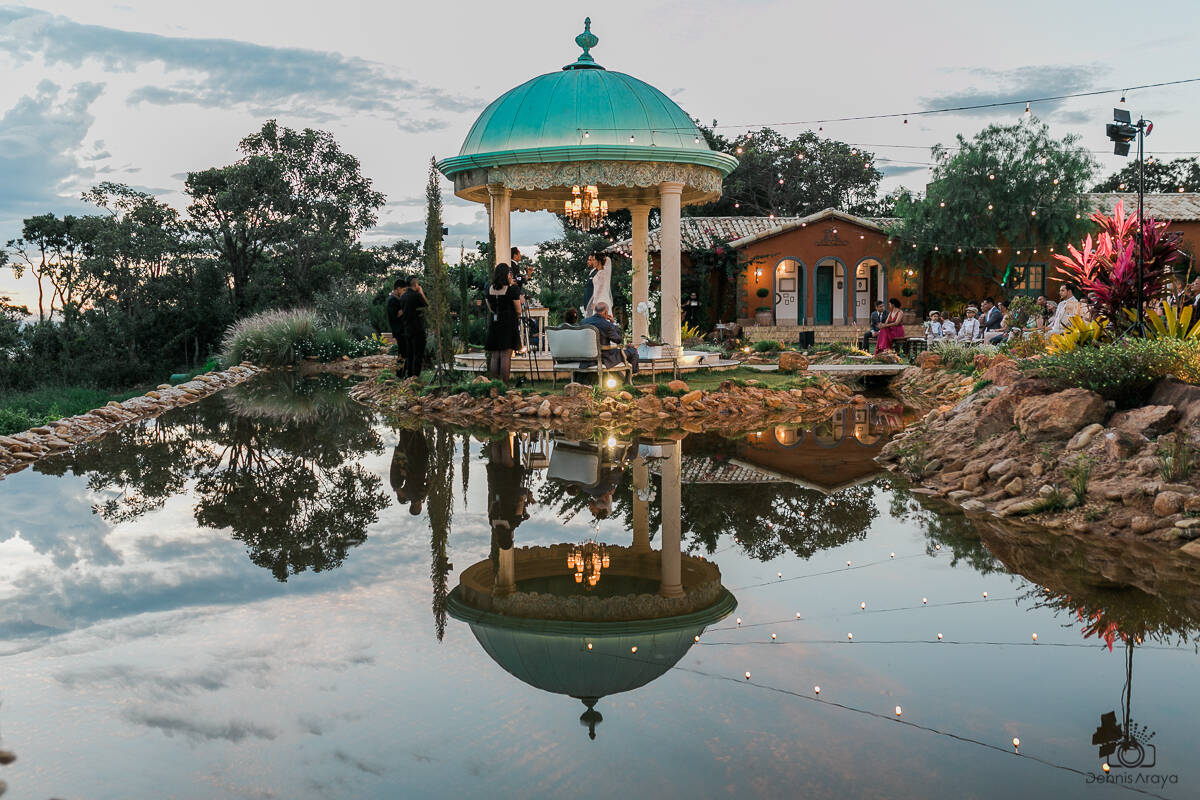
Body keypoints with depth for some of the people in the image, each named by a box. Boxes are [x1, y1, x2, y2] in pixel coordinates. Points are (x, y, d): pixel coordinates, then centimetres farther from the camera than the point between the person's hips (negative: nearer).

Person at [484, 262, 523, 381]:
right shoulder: (512, 290, -10)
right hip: (509, 326, -5)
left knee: (494, 356, 8)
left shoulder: (489, 289, 5)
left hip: (493, 324, 5)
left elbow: (490, 309, 13)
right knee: (506, 356, -4)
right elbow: (518, 311, -5)